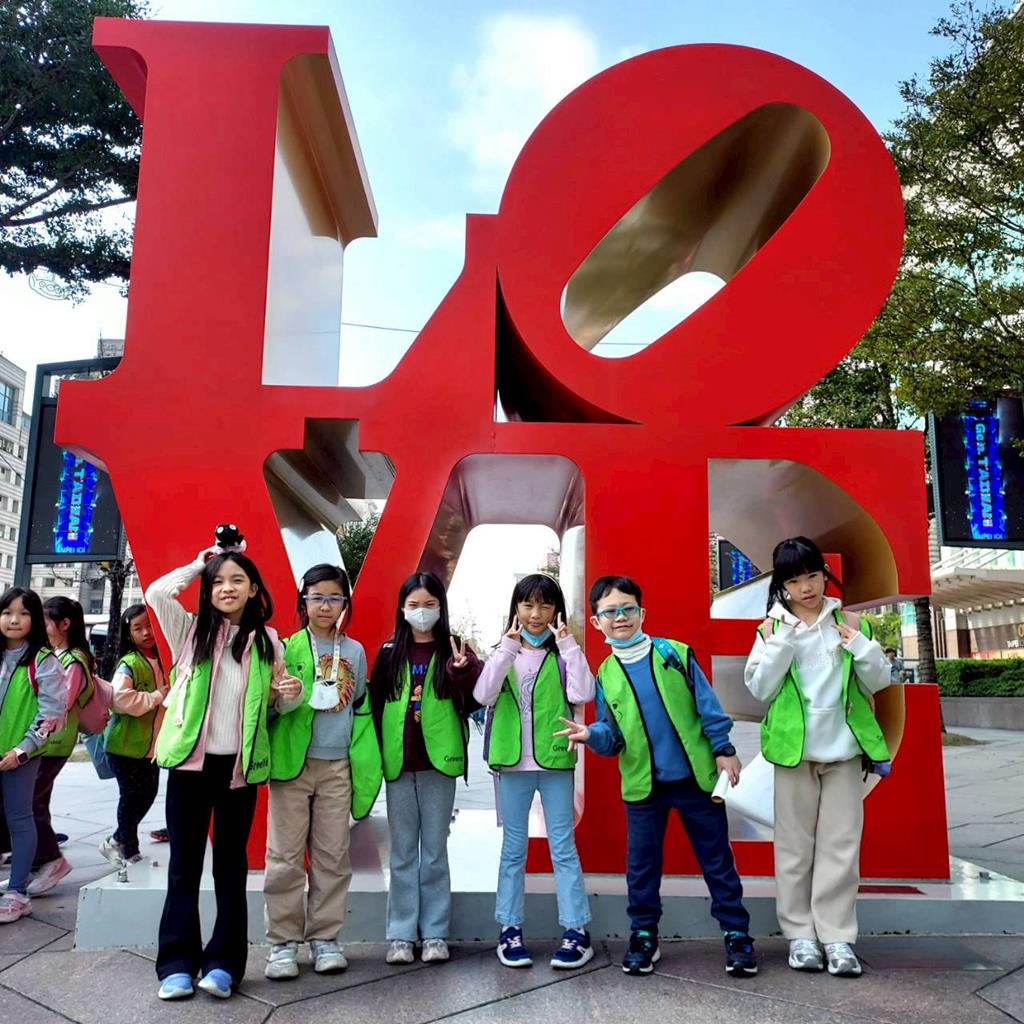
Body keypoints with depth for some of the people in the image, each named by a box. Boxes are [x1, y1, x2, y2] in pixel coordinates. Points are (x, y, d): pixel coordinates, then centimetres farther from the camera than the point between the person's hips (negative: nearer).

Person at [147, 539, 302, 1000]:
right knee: (185, 863, 7)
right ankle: (177, 963, 16)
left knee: (231, 863, 9)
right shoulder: (190, 629, 2)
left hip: (240, 765, 1)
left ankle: (222, 961, 17)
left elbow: (272, 703, 12)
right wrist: (198, 565, -2)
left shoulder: (266, 639, 4)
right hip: (190, 760, 0)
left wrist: (289, 694, -11)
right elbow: (156, 592, -16)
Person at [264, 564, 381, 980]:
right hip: (292, 762, -2)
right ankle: (283, 943, 14)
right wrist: (283, 700, -24)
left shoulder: (355, 651, 9)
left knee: (333, 856, 8)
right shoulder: (287, 648, -1)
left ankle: (325, 938, 20)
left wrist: (366, 762, 12)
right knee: (286, 856, 2)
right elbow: (269, 704, -1)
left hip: (338, 766, 3)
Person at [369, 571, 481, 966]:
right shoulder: (389, 653, 5)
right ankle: (401, 934, 19)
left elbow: (474, 700, -10)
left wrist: (463, 672, -28)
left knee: (435, 851, 8)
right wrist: (376, 754, 1)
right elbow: (375, 704, 6)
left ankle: (435, 933, 18)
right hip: (398, 763, 1)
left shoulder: (454, 651, 1)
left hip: (439, 762, -1)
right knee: (403, 852, 10)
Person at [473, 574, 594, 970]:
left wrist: (569, 645, -17)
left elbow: (582, 694, -16)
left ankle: (577, 930, 11)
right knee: (513, 849, 10)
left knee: (563, 847, 3)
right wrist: (507, 649, -18)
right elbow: (483, 695, -13)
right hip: (513, 763, 2)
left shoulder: (562, 654, 1)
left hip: (555, 761, -1)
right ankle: (510, 929, 20)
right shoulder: (503, 653, 5)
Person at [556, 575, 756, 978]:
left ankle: (736, 933, 22)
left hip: (696, 776, -2)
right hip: (642, 784, 2)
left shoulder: (675, 654, -4)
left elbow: (707, 707, -1)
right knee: (641, 865, 10)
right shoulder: (606, 674, 3)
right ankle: (643, 935, 27)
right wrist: (591, 734, -17)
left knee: (717, 859, 8)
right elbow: (612, 734, 3)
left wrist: (724, 750, -3)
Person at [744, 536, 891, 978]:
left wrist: (861, 643, -13)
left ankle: (837, 936, 13)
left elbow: (878, 681, 4)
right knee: (796, 844, 7)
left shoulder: (847, 622, 5)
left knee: (841, 844, 4)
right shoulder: (773, 628, 0)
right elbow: (760, 689, -8)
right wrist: (783, 640, -17)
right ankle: (800, 933, 17)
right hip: (795, 750, -1)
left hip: (843, 749, 1)